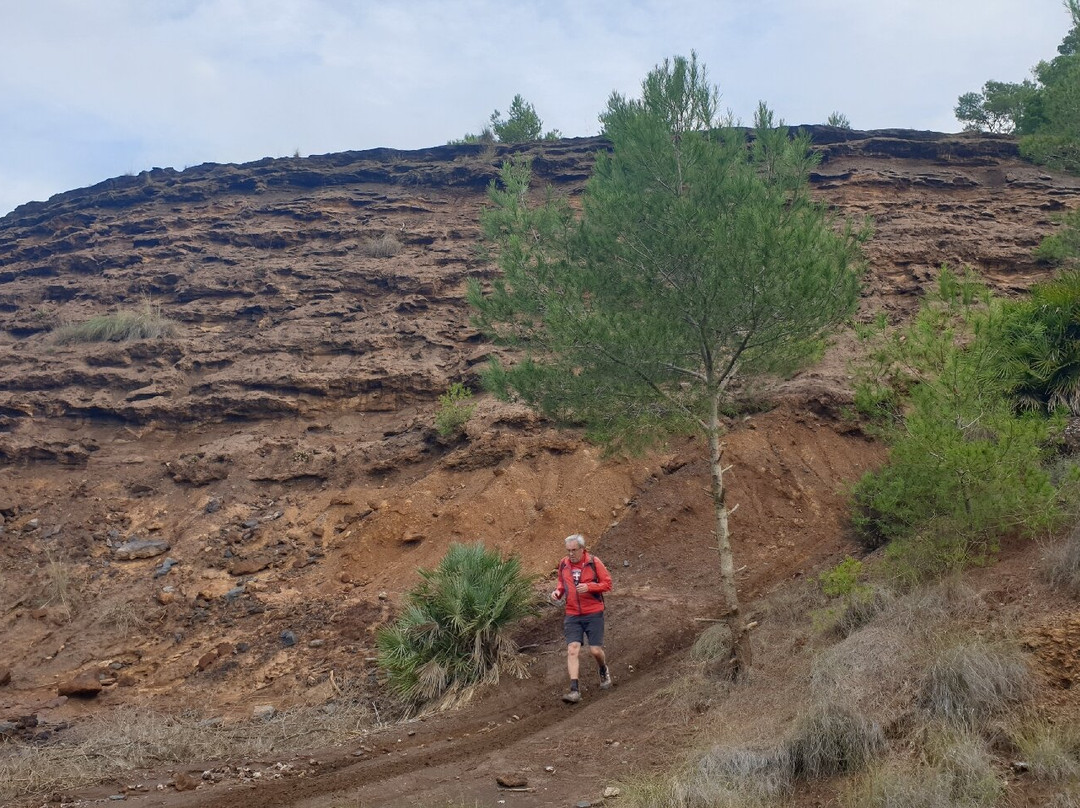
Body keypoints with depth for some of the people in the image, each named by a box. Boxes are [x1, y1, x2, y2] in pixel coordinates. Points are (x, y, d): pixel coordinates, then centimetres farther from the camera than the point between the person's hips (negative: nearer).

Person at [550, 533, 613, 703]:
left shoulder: (593, 562, -8)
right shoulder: (563, 564, 3)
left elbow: (607, 584, -5)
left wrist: (589, 587, -20)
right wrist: (558, 592, -1)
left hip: (593, 614, -3)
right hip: (572, 615, 3)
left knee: (595, 650, 0)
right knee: (572, 650, -10)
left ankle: (604, 671, 35)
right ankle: (574, 691, -12)